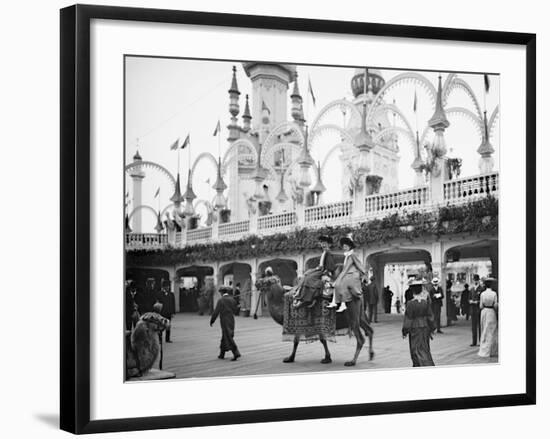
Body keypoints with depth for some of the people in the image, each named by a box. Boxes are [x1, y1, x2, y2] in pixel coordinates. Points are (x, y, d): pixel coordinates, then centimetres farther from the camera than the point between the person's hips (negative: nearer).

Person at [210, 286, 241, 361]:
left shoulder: (221, 300, -13)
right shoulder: (232, 299, 4)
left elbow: (216, 312, -12)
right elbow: (234, 309, 11)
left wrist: (212, 321, -1)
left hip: (224, 321, -6)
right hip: (232, 320, 6)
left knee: (229, 338, -6)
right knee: (225, 337, 16)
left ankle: (236, 353, -15)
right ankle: (222, 354, 22)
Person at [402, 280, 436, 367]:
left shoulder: (410, 304, -17)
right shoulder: (425, 302, -5)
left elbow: (408, 319, -13)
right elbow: (430, 317, 0)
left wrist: (404, 332, -4)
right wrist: (431, 329, 10)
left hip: (415, 329, -5)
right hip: (425, 327, 5)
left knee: (417, 350, 1)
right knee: (424, 348, 18)